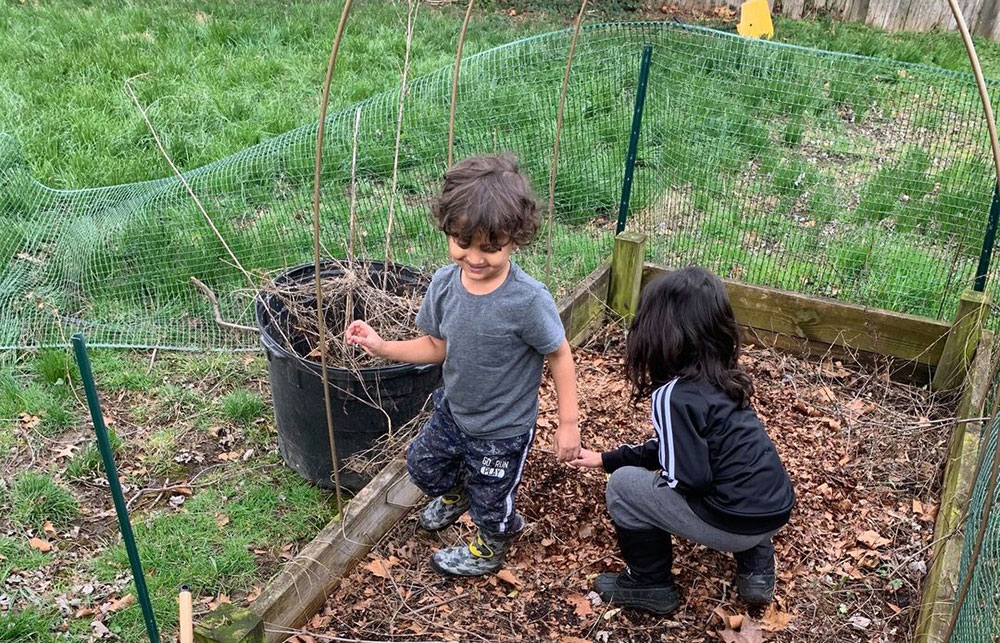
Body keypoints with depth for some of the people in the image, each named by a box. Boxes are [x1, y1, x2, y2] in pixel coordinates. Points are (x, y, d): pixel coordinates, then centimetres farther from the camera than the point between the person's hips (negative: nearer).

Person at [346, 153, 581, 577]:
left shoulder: (528, 300, -33)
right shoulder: (444, 285, -16)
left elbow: (559, 355, -20)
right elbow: (438, 347, -2)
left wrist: (568, 423, -16)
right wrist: (382, 347, -11)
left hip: (503, 431, -5)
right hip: (453, 411, 5)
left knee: (490, 503, 19)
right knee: (422, 464, 29)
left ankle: (490, 549, 55)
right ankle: (454, 495, 64)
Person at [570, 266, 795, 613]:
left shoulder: (674, 396, -19)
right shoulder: (720, 379, 8)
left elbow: (689, 477, -19)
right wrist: (606, 459, 27)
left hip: (735, 523, -8)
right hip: (775, 509, 8)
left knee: (623, 484, 3)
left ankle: (650, 585, 18)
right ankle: (756, 570, 28)